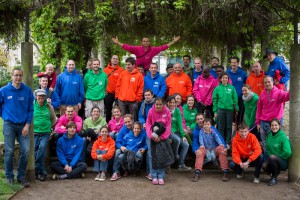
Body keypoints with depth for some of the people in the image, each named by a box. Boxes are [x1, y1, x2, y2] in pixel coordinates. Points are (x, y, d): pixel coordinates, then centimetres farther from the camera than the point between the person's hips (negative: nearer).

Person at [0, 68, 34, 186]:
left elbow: (30, 109, 2)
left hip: (23, 125, 1)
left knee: (25, 151, -2)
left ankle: (21, 176, 14)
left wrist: (27, 124, -4)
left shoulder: (27, 91, 1)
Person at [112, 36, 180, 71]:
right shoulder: (137, 49, -10)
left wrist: (173, 42, -6)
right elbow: (128, 47, -18)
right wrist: (117, 43, -28)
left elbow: (163, 47, -4)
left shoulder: (153, 50, -6)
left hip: (147, 70, 1)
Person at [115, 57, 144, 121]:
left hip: (133, 101, -3)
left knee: (133, 118, 4)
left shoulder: (139, 75, -3)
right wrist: (117, 96, 6)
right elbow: (118, 86, 10)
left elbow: (140, 89, -3)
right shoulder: (123, 74, 6)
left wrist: (138, 99, -5)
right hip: (121, 100, 3)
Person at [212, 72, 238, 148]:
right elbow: (214, 99, 3)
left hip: (230, 109, 0)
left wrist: (236, 109, 0)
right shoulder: (217, 88, 2)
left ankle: (228, 143, 14)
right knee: (221, 127, 5)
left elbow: (235, 99, 4)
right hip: (220, 109, 0)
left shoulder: (232, 88, 2)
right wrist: (215, 111, -1)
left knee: (229, 127, 6)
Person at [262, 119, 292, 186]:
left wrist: (278, 157, -13)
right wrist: (269, 155, -6)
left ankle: (274, 178, -13)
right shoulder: (269, 135, 3)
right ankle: (276, 172, 9)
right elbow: (267, 149, 11)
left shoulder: (283, 136, -16)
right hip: (273, 160, 5)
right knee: (264, 166, -25)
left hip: (283, 162, -5)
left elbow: (287, 152, -23)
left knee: (272, 157, -34)